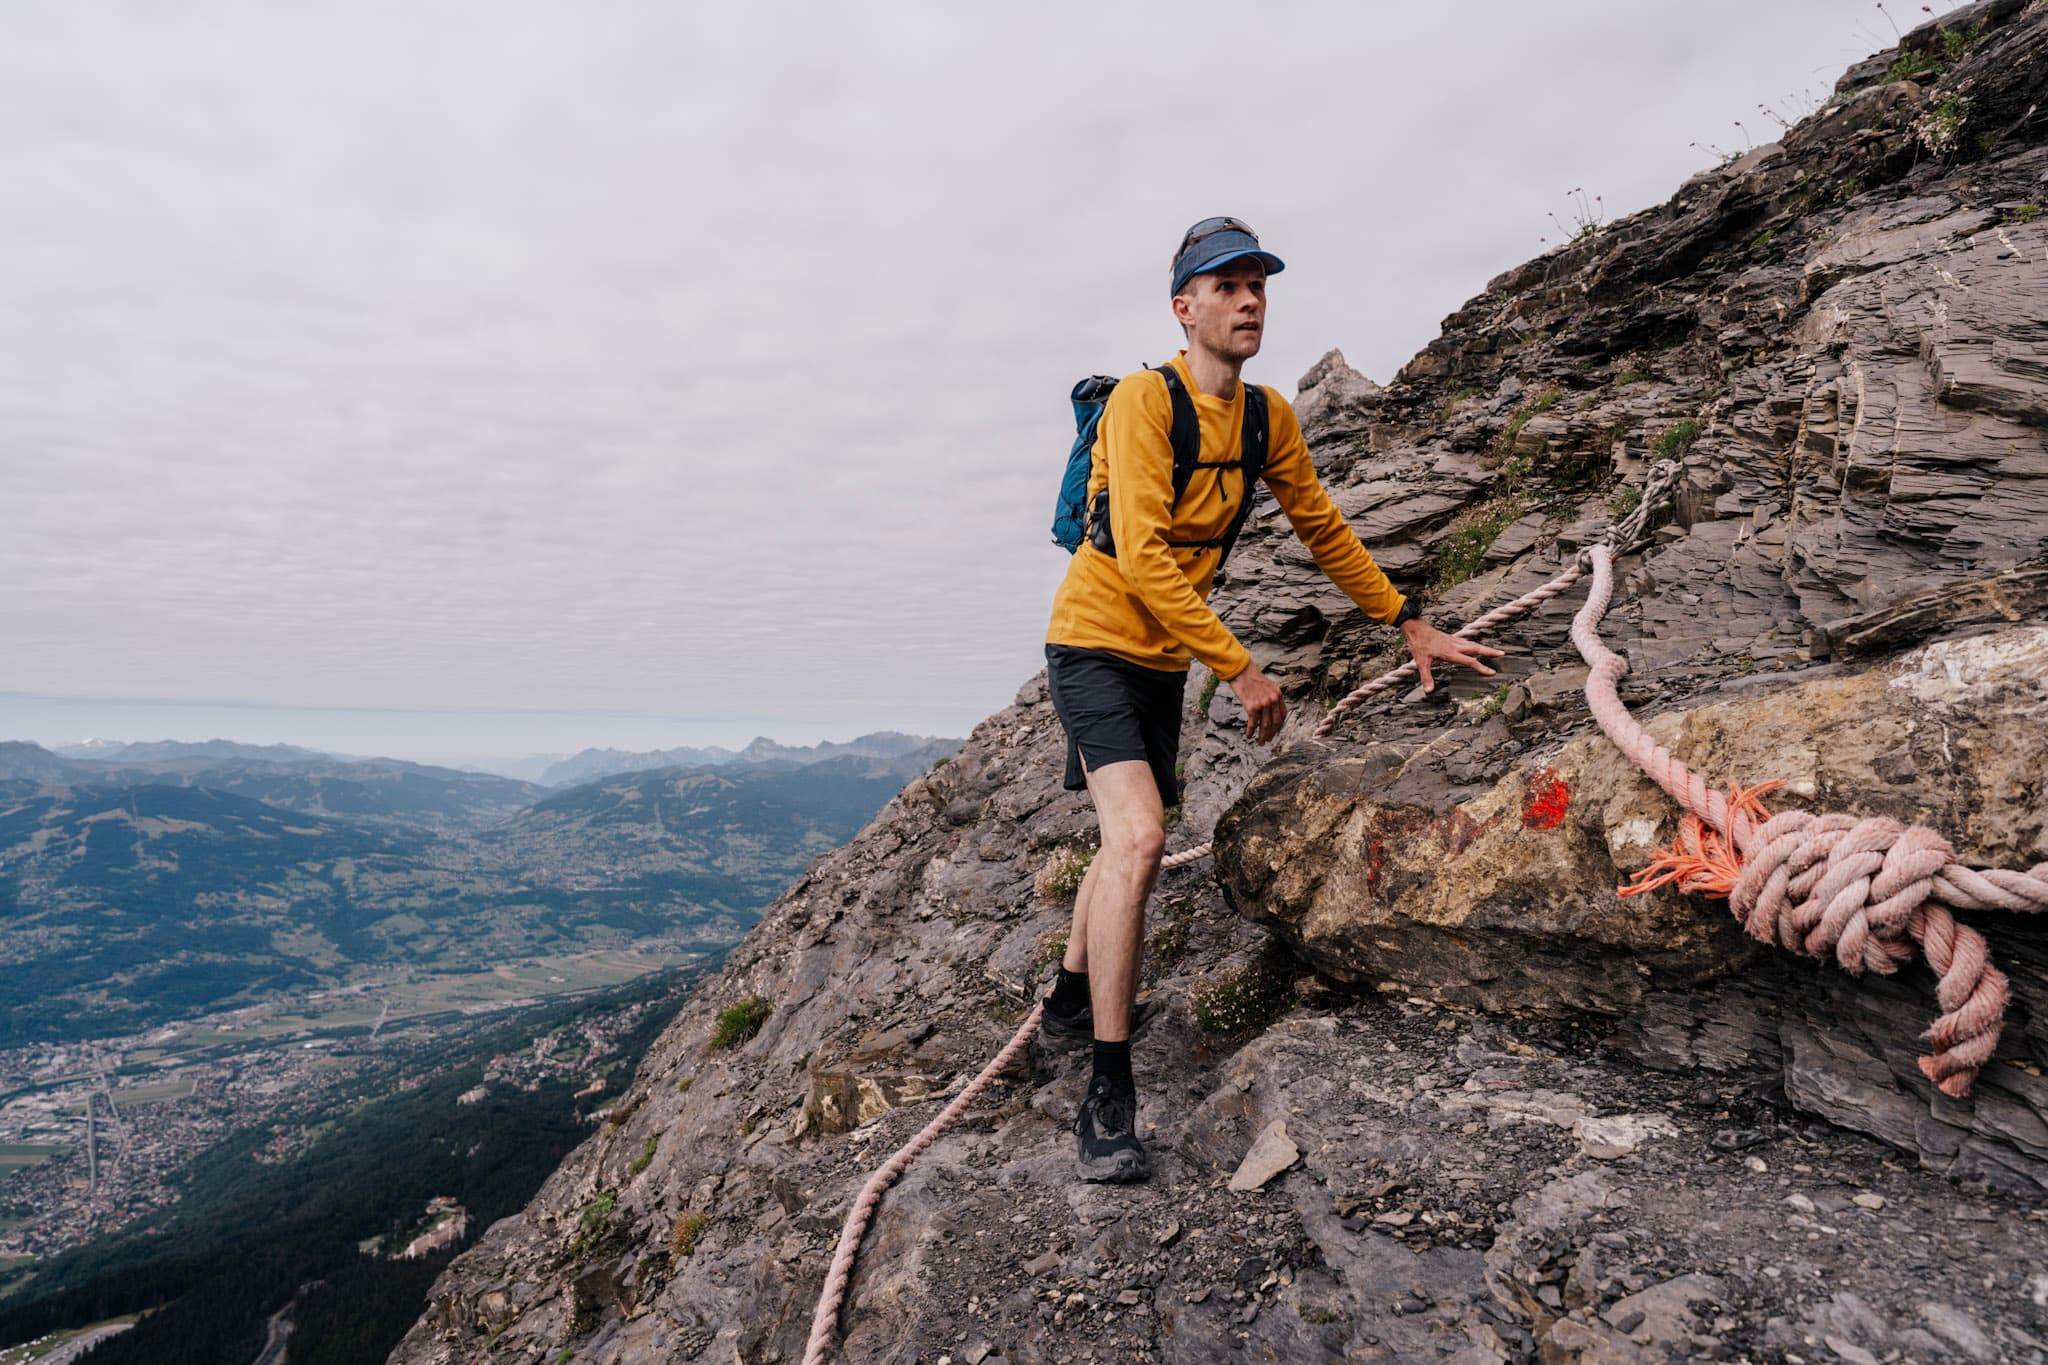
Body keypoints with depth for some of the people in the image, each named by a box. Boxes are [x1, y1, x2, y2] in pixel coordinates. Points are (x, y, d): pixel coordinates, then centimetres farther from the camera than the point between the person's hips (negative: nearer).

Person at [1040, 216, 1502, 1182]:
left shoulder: (1268, 417, 3)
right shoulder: (1145, 399, -18)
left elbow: (1324, 530, 13)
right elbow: (1140, 557, -26)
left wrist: (1411, 625, 13)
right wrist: (1240, 670, -25)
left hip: (1164, 658, 8)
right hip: (1095, 641, -7)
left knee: (1128, 842, 19)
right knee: (1138, 838, -23)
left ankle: (1069, 1003, 42)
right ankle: (1108, 1097, -13)